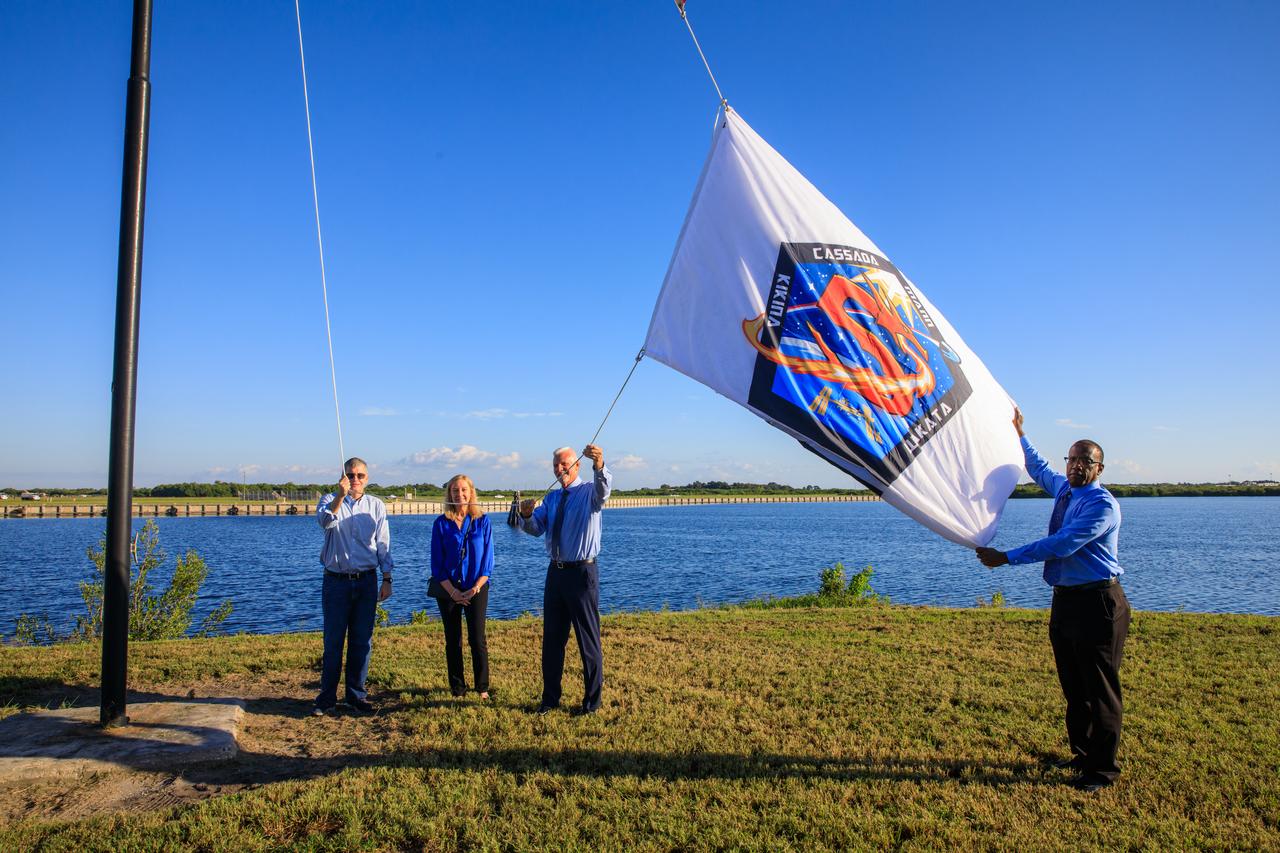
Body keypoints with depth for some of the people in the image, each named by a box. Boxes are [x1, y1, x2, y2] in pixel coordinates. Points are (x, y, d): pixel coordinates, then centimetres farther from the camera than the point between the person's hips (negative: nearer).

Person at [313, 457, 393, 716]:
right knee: (333, 641, 3)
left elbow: (383, 546, 9)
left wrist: (387, 580, 4)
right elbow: (325, 521, -23)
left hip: (366, 581, 2)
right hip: (336, 580, -2)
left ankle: (356, 696, 18)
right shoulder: (330, 500, 1)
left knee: (362, 642, 7)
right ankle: (327, 697, 14)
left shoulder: (377, 505, 7)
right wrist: (340, 496, -38)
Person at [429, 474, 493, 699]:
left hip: (476, 589, -1)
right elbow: (436, 562, 0)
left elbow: (488, 558, 0)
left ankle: (482, 687, 10)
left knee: (477, 640, -3)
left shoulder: (482, 521, 0)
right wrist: (452, 591, -9)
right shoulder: (441, 523, 0)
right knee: (453, 641, 7)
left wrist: (476, 587, -11)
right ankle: (457, 687, 19)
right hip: (448, 590, 1)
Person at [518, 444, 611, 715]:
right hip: (556, 572, 7)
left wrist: (599, 465, -52)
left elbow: (603, 488, -31)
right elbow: (535, 528, 5)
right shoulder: (552, 499, 13)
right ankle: (550, 698, 25)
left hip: (582, 573, -6)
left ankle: (592, 700, 15)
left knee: (588, 639, 2)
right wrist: (526, 515, -18)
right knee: (551, 637, 13)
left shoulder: (589, 492, -7)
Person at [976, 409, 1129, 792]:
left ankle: (1102, 768, 10)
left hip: (1096, 604, -8)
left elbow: (1061, 545, -22)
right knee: (1073, 687, 15)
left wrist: (1006, 557, -20)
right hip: (1065, 600, 8)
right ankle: (1082, 754, 27)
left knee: (1100, 689, 0)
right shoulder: (1063, 488, 11)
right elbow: (1039, 469, 34)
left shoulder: (1102, 504, -15)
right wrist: (1019, 433, 39)